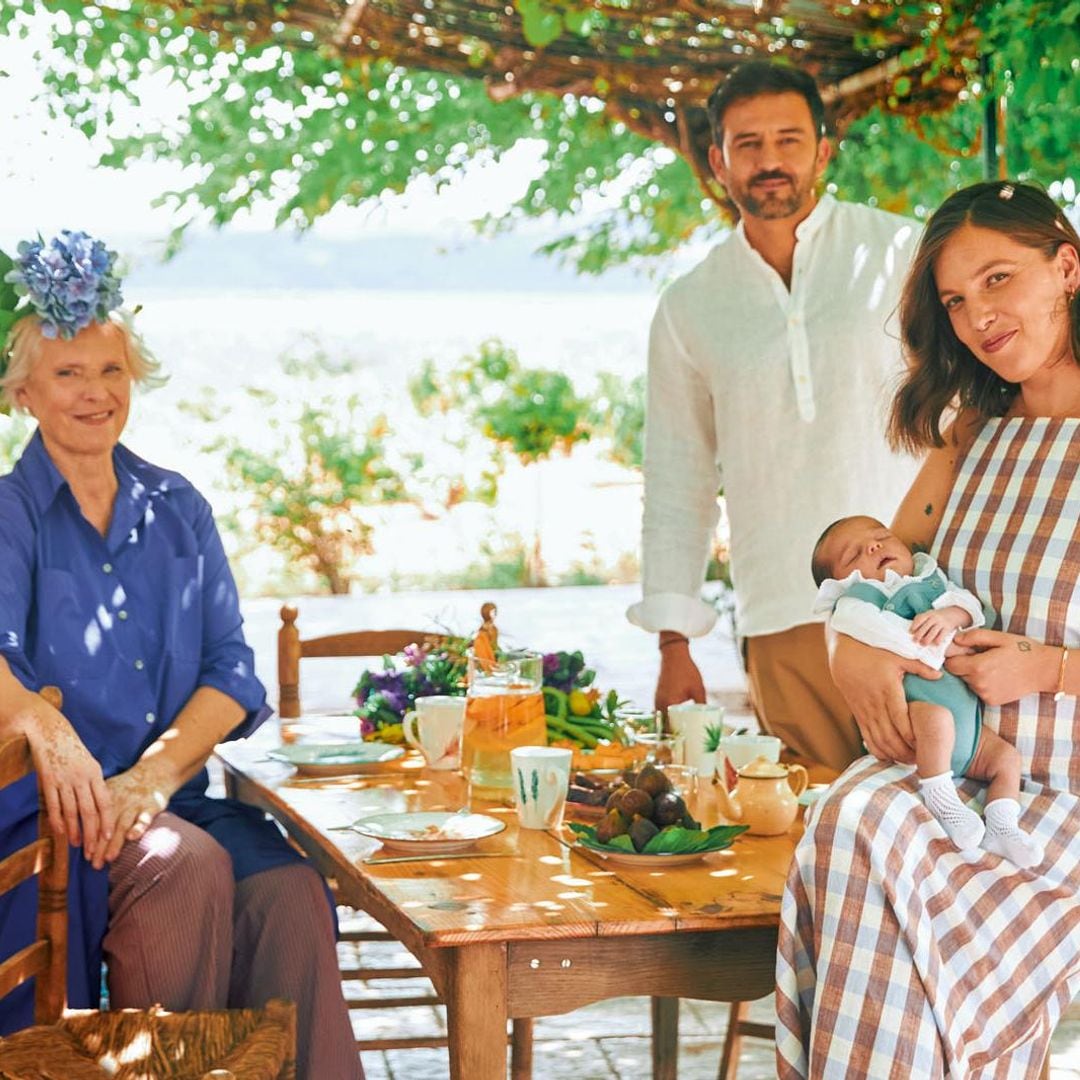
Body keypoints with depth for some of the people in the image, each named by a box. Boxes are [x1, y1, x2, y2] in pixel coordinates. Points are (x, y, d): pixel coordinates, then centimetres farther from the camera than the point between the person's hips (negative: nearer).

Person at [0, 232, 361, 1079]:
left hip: (172, 795, 3)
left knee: (289, 888, -26)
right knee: (190, 868, -33)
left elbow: (231, 673, 6)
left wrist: (152, 774, -12)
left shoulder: (176, 510, 15)